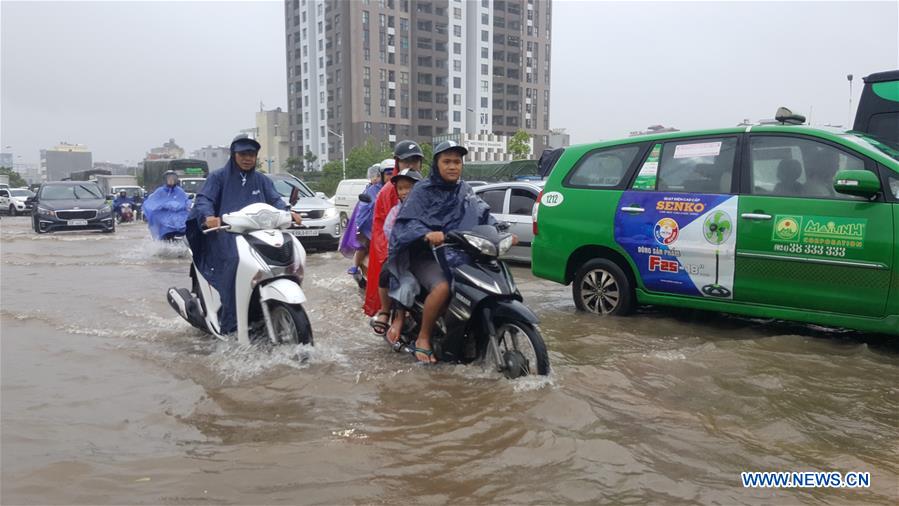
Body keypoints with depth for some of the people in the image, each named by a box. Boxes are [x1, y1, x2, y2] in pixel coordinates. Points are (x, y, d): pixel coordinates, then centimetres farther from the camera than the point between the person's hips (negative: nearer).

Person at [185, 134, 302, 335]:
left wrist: (287, 212, -13)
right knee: (235, 261, -34)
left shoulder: (261, 180, 22)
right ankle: (228, 323, -31)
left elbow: (275, 199, 10)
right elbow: (203, 199, -2)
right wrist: (208, 216, -25)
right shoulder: (218, 177, 10)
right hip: (226, 234, -4)